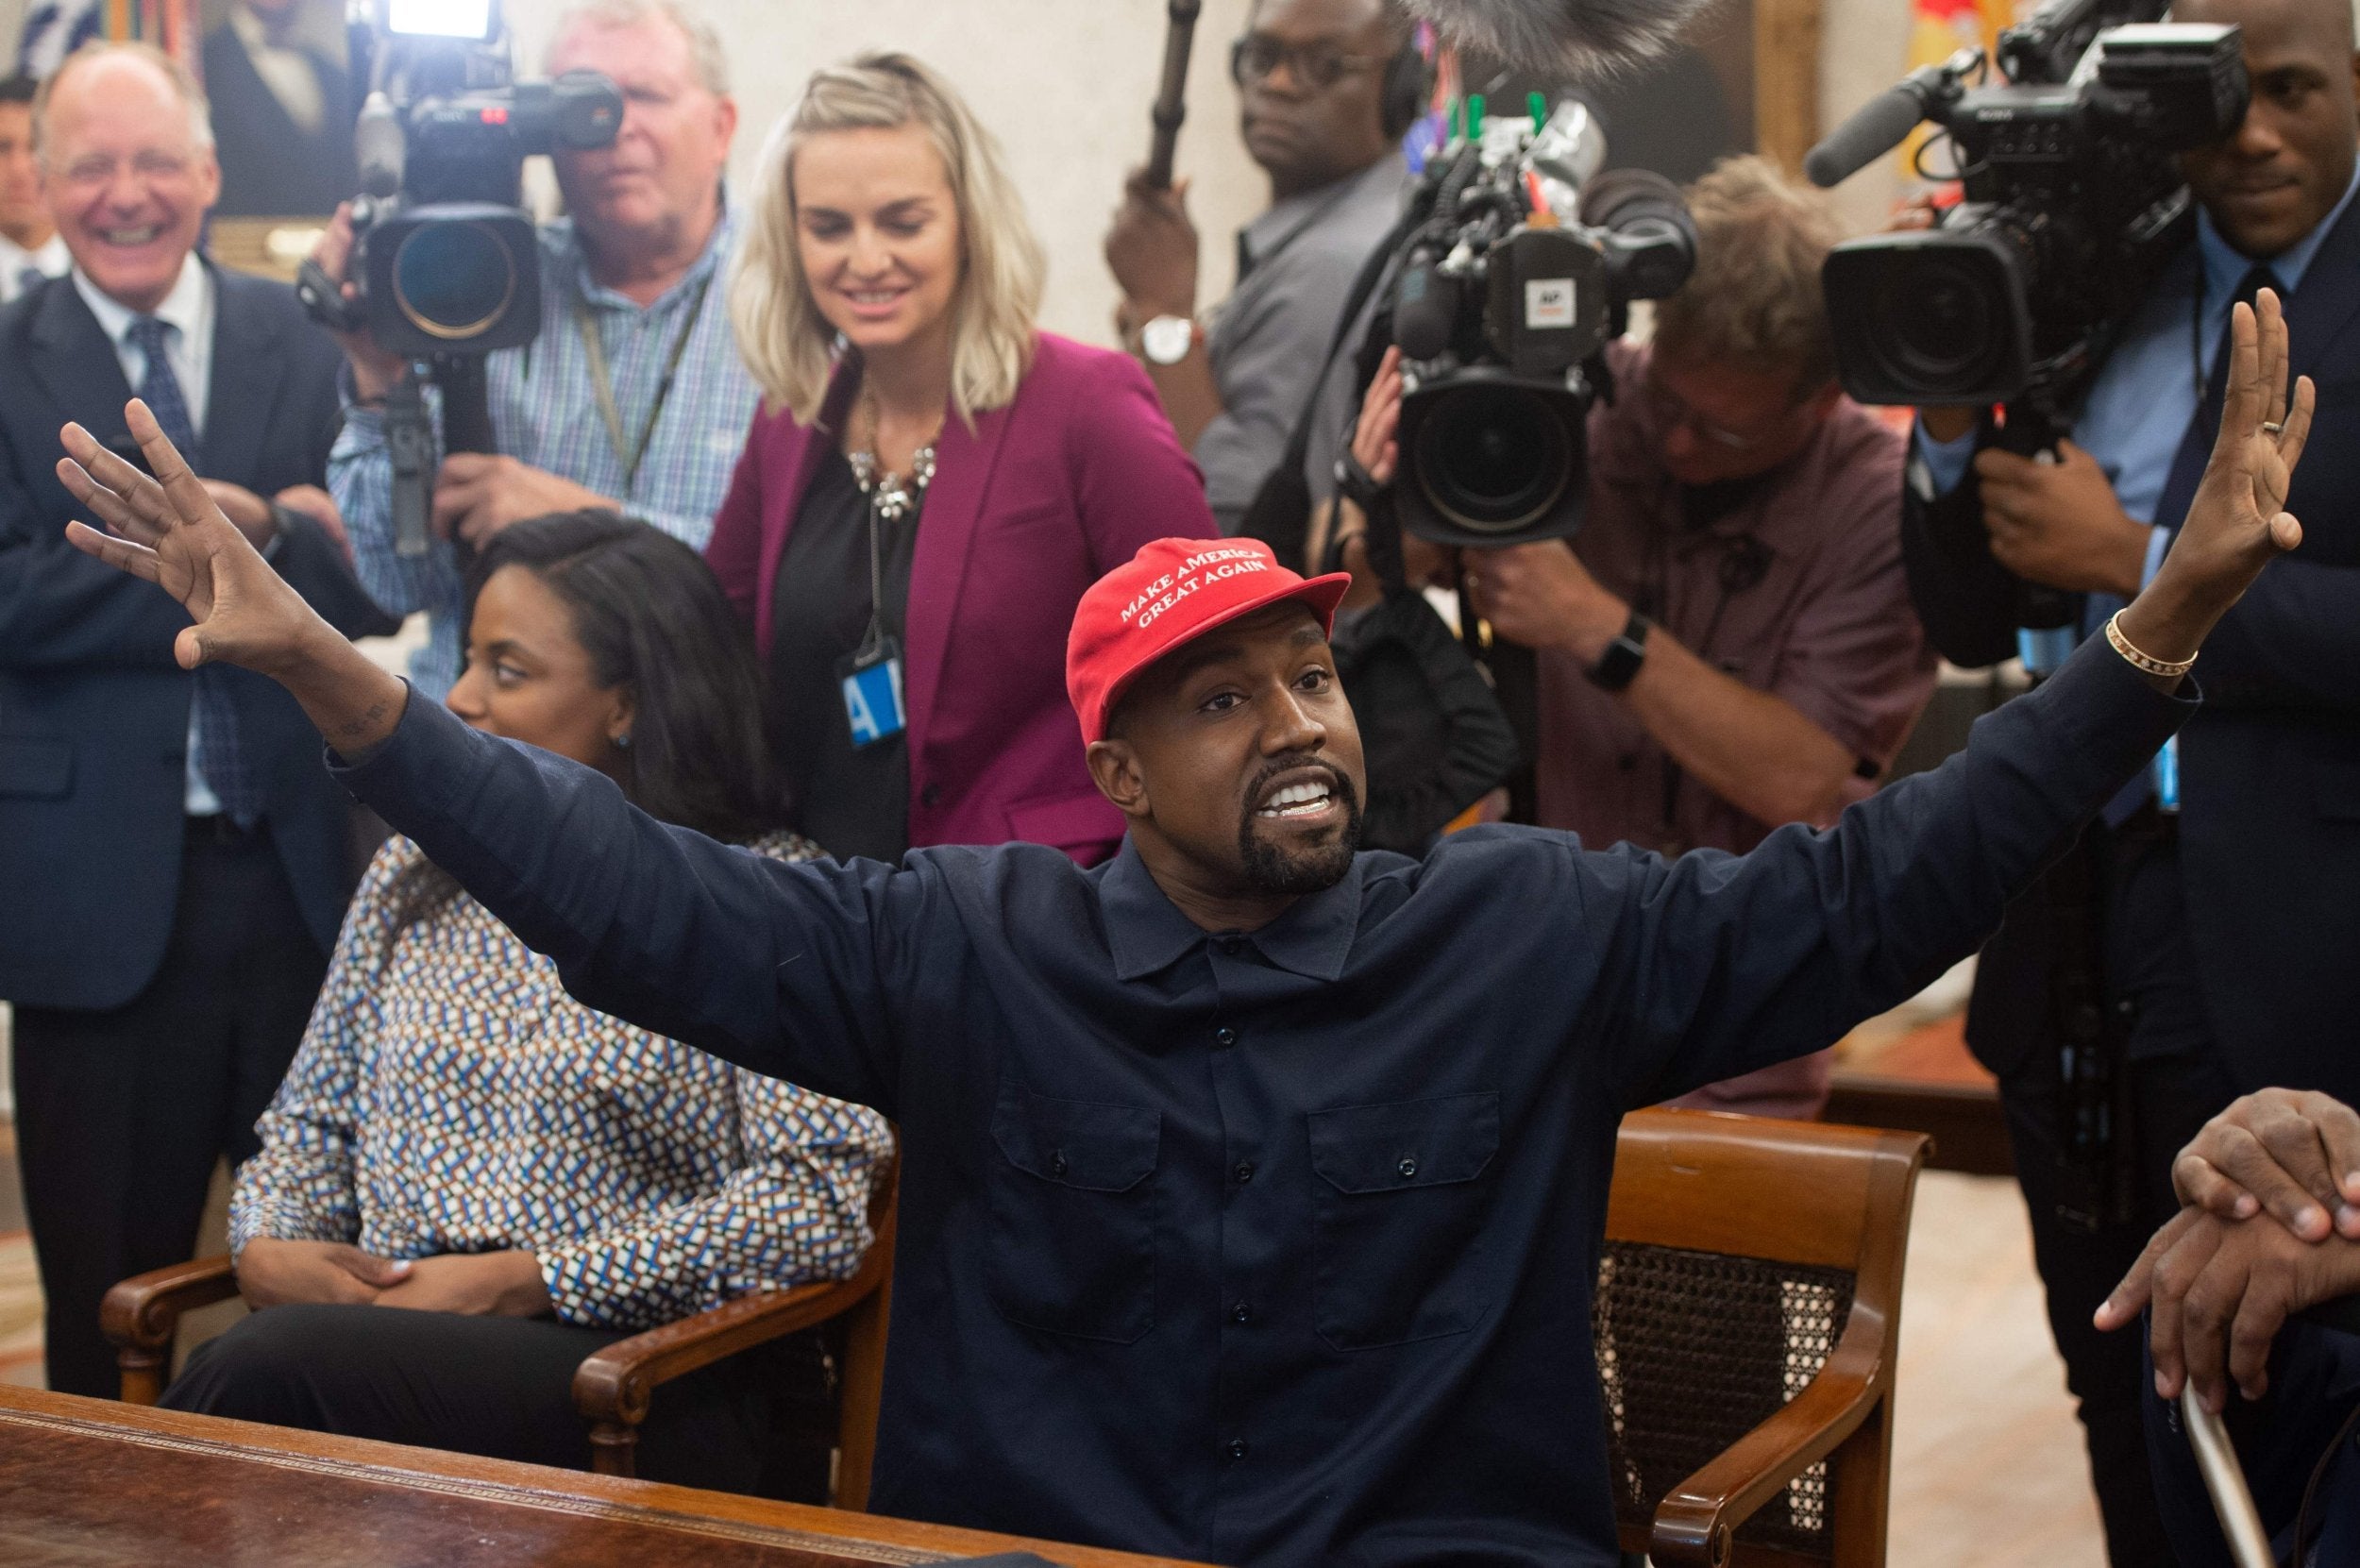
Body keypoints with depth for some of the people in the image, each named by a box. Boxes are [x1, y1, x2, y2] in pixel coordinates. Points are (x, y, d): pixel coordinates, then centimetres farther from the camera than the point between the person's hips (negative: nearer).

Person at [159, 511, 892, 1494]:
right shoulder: (413, 874, 19)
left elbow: (818, 1197, -9)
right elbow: (312, 1119, 24)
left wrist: (529, 1281, -13)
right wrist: (267, 1245, 1)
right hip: (387, 1333, 4)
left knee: (265, 1367, -33)